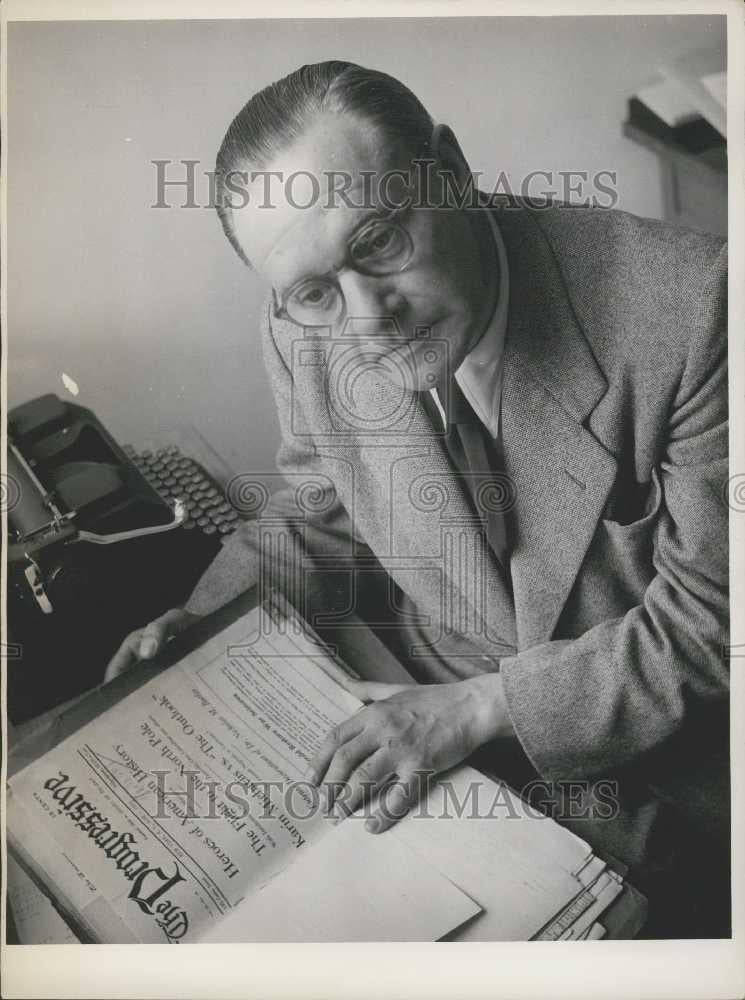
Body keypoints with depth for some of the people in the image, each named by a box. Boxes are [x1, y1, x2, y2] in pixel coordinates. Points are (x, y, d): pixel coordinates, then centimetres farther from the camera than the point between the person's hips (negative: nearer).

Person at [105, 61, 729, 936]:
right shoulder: (305, 336, -13)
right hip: (422, 728, 3)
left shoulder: (685, 307, -26)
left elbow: (711, 619, -19)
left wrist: (479, 709, -22)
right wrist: (212, 617, -8)